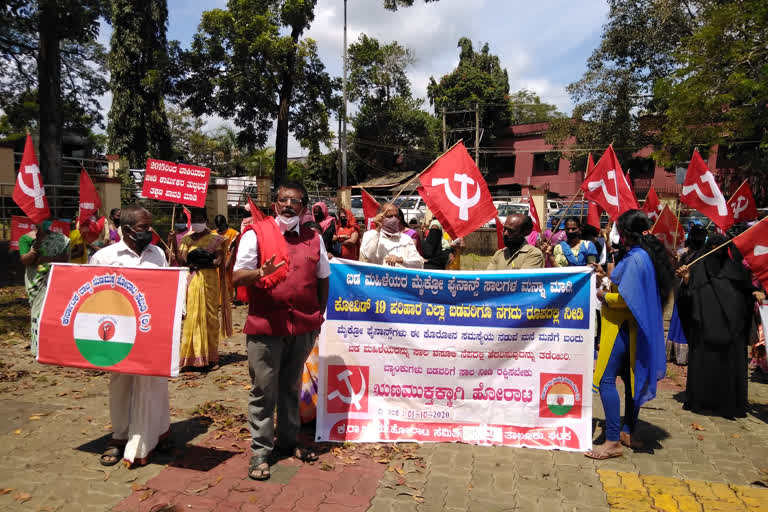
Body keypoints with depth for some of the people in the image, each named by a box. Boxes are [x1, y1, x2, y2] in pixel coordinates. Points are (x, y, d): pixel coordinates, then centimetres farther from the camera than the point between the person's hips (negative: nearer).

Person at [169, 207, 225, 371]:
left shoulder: (215, 239, 4)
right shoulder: (186, 239, 13)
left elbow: (219, 261, -3)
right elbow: (181, 261, 1)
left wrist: (205, 262, -19)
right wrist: (173, 244, -9)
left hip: (209, 280, -3)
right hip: (191, 280, 3)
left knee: (208, 316, -1)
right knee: (191, 317, 1)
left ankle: (210, 357, 5)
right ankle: (192, 355, 6)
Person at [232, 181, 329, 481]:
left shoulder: (313, 239, 8)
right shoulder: (256, 234, -3)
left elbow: (323, 278, 16)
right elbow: (237, 277, -8)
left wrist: (319, 314, 11)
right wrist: (261, 272, -28)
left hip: (303, 325, 4)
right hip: (265, 324, -4)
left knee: (291, 387, 18)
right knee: (263, 390, 2)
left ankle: (288, 441, 33)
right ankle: (260, 452, 15)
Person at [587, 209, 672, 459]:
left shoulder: (635, 258, -19)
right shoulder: (646, 255, 13)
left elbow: (625, 299, -24)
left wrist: (604, 296, -7)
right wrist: (605, 278, 15)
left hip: (622, 327, -11)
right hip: (631, 326, 11)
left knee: (606, 379, -10)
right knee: (629, 378, 15)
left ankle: (613, 441, -8)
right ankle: (627, 432, 26)